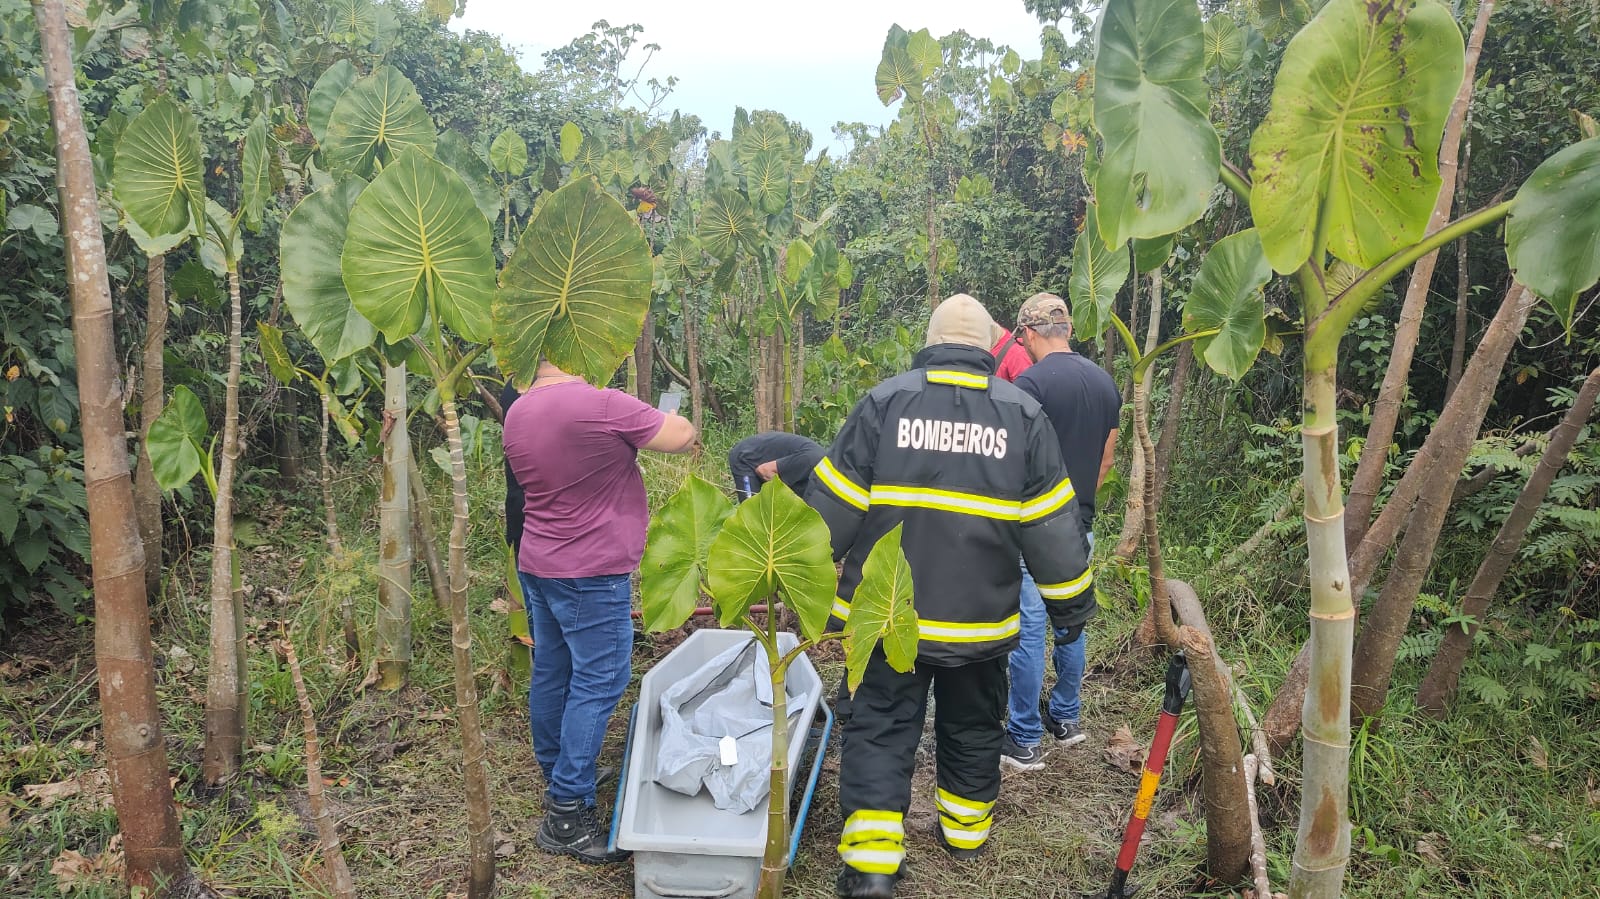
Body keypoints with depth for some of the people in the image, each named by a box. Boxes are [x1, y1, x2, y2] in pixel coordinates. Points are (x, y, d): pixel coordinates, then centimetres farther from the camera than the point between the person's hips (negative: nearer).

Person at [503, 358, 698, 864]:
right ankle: (567, 812, 1)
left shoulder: (516, 415, 5)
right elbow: (684, 436, -13)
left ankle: (557, 775, 32)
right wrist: (645, 424, 9)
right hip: (592, 575, -8)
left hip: (536, 568, 8)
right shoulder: (602, 406, -20)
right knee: (598, 683, -2)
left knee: (551, 673, 17)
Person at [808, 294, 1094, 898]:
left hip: (886, 615, -2)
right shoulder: (1024, 413, -1)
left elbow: (833, 508, -5)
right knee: (972, 727, 22)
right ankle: (966, 829, 40)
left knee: (879, 729, 8)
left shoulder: (884, 401, -5)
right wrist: (1071, 602, 11)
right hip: (981, 620, 2)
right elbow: (1052, 525, 0)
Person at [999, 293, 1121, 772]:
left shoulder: (1031, 382, -15)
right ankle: (1066, 718, 31)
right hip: (1080, 525, 7)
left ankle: (1024, 740, 6)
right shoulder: (1105, 382, 8)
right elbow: (1106, 459, 15)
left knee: (1028, 629, -1)